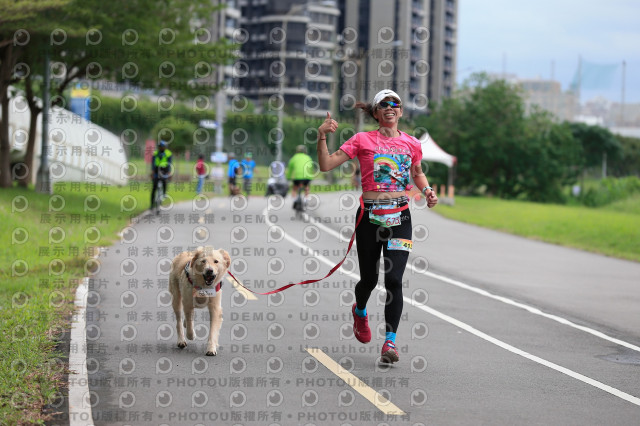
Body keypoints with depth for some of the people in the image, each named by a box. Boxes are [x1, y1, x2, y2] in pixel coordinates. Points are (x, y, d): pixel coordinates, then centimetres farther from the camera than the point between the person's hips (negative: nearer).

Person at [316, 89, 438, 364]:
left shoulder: (411, 144, 8)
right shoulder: (363, 140, 1)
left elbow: (417, 172, 27)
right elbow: (326, 165, -3)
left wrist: (427, 191, 9)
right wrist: (322, 137, -15)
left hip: (399, 217, 1)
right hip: (370, 215, -1)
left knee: (394, 279, -11)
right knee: (369, 278, 9)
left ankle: (390, 341, -4)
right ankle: (360, 310, 45)